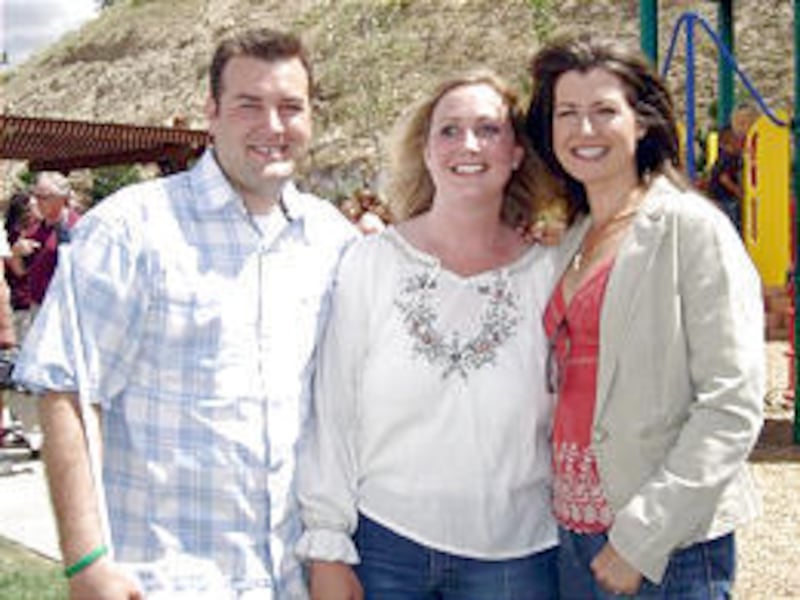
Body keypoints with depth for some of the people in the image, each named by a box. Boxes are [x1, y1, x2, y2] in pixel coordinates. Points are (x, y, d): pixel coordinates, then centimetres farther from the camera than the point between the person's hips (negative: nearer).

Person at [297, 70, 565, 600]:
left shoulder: (548, 273, -1)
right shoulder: (370, 262, -3)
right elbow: (333, 414, -1)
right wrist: (327, 548, -2)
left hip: (511, 556, 1)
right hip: (382, 546, 0)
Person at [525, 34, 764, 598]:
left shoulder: (692, 228, -9)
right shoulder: (571, 241, 10)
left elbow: (732, 406, -15)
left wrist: (642, 537, -18)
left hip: (669, 546, -6)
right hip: (573, 534, 6)